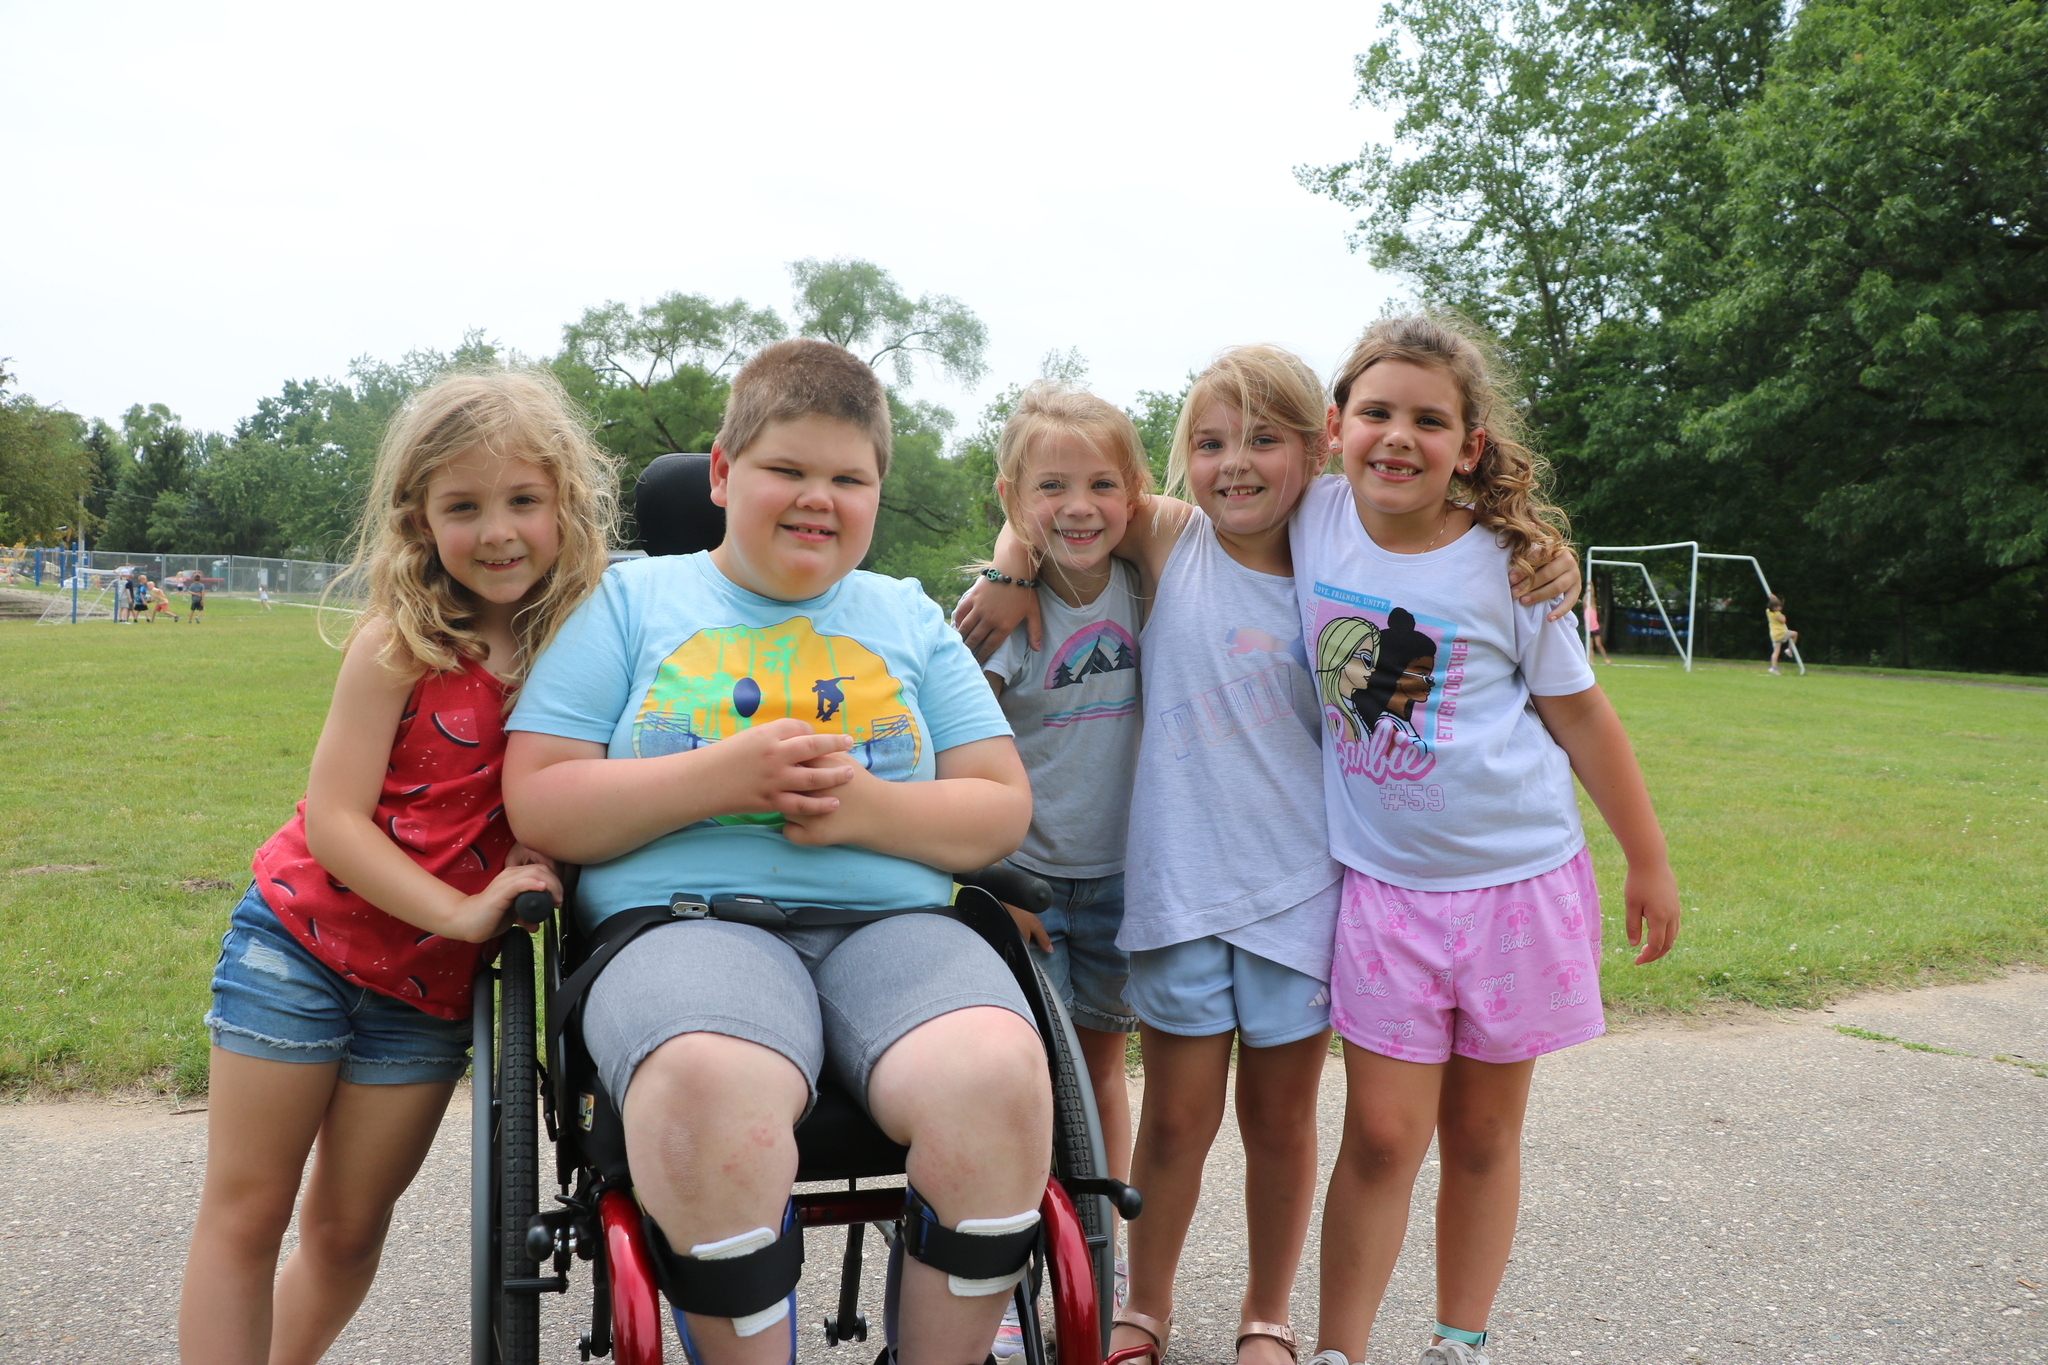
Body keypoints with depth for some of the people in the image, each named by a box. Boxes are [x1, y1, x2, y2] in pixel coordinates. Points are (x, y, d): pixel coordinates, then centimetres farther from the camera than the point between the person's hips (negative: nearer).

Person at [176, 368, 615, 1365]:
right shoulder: (400, 644, -13)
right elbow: (333, 818, -15)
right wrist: (463, 911, -23)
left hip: (429, 985, 3)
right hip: (301, 945, -2)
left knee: (348, 1232, 15)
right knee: (245, 1213, 8)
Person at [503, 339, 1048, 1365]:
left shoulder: (908, 616, 21)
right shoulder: (634, 599, 15)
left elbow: (1002, 808, 14)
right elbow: (537, 807, 6)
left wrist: (866, 808, -6)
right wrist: (715, 779, -9)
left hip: (892, 924, 2)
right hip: (683, 922, -2)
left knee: (998, 1077, -30)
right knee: (707, 1086, -37)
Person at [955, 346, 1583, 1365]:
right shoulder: (1171, 539, -2)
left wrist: (1534, 584, -4)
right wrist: (1011, 568, -6)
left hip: (1300, 886, 1)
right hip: (1179, 882, -1)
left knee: (1281, 1117, 13)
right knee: (1177, 1118, 8)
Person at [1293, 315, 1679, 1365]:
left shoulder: (1509, 563, -8)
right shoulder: (1315, 523, -5)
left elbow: (1578, 713, 2)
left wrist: (1648, 861, 7)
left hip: (1520, 879, 0)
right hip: (1383, 885, 0)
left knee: (1482, 1132, 12)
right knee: (1383, 1134, -2)